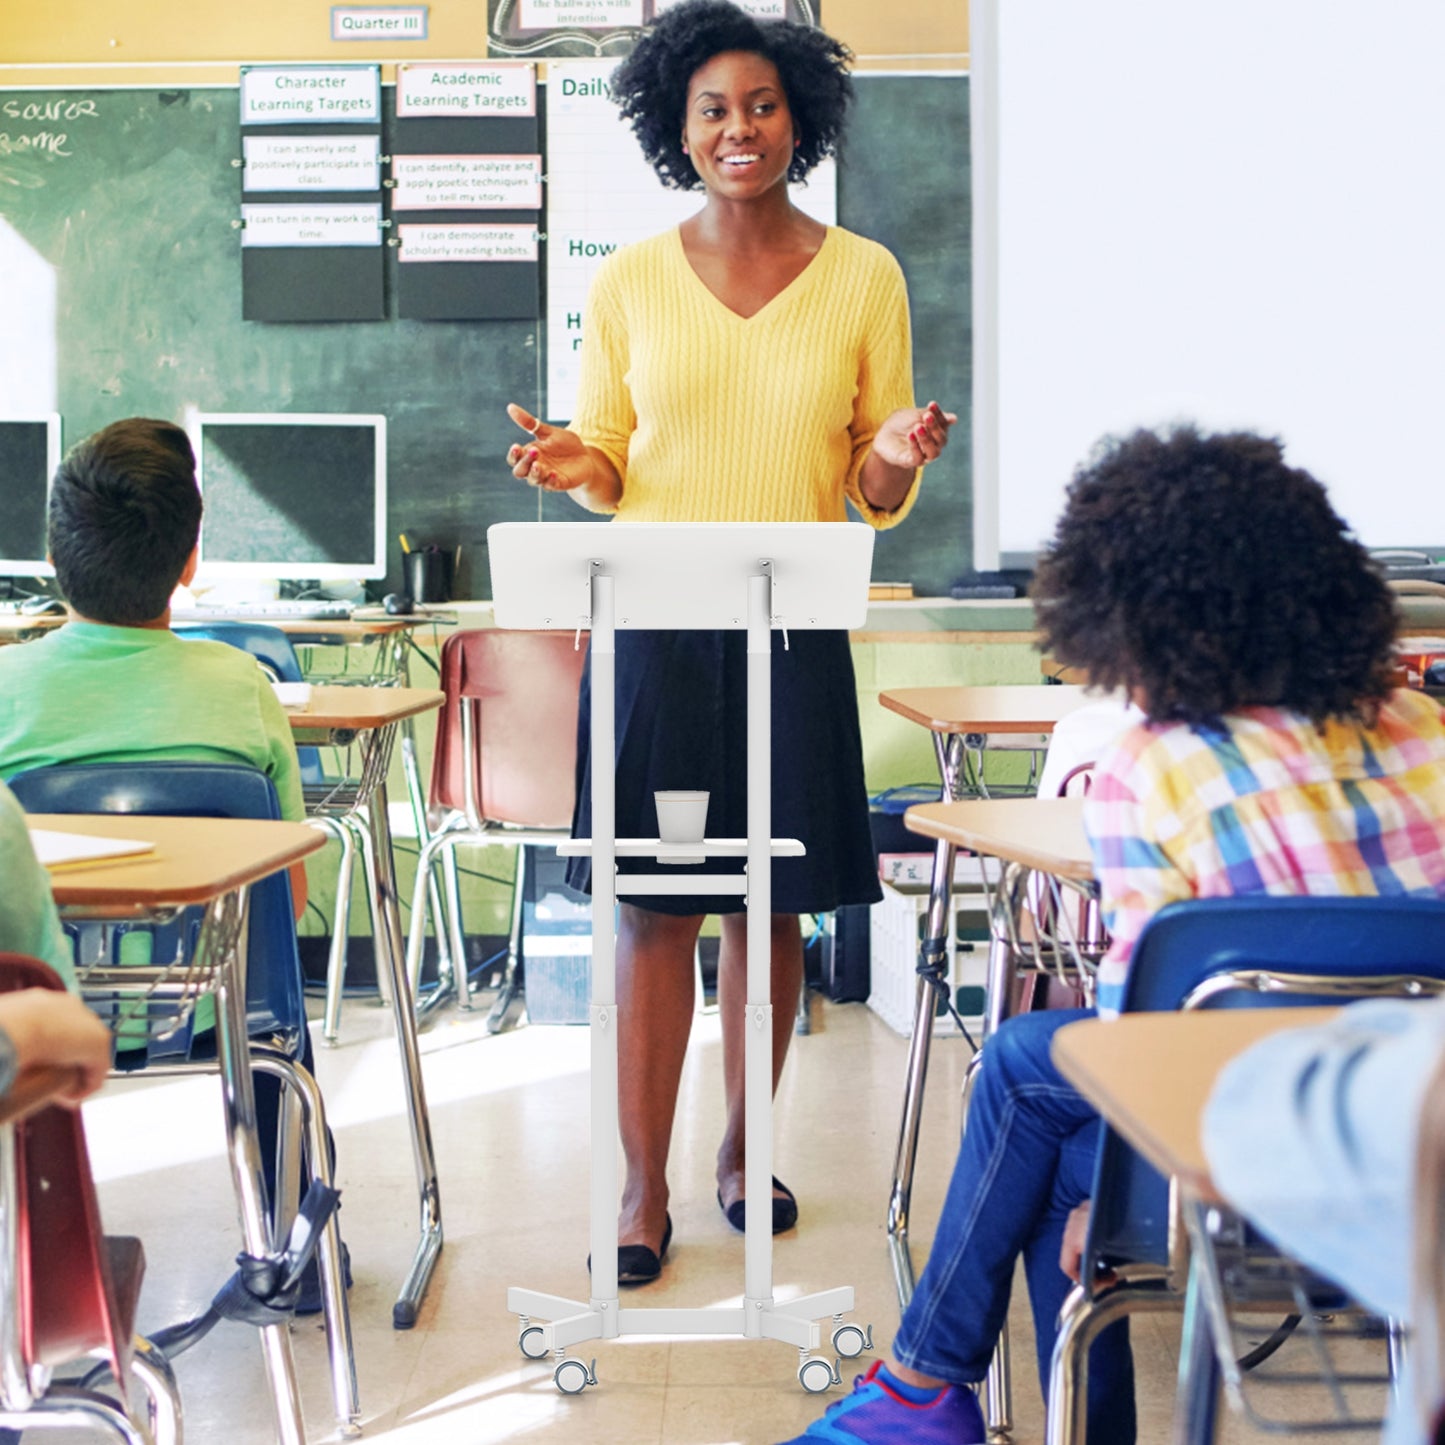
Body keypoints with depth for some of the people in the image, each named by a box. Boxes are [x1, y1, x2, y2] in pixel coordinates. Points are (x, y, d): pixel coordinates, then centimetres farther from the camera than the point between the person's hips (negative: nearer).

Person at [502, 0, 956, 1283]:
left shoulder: (864, 278, 5)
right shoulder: (628, 282, 5)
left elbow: (876, 496, 7)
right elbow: (610, 466, 11)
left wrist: (896, 457, -15)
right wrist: (574, 468, -12)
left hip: (795, 625, 1)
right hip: (654, 617, 0)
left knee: (774, 903, 8)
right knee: (653, 902, -1)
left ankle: (745, 1148, 28)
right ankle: (645, 1185, 10)